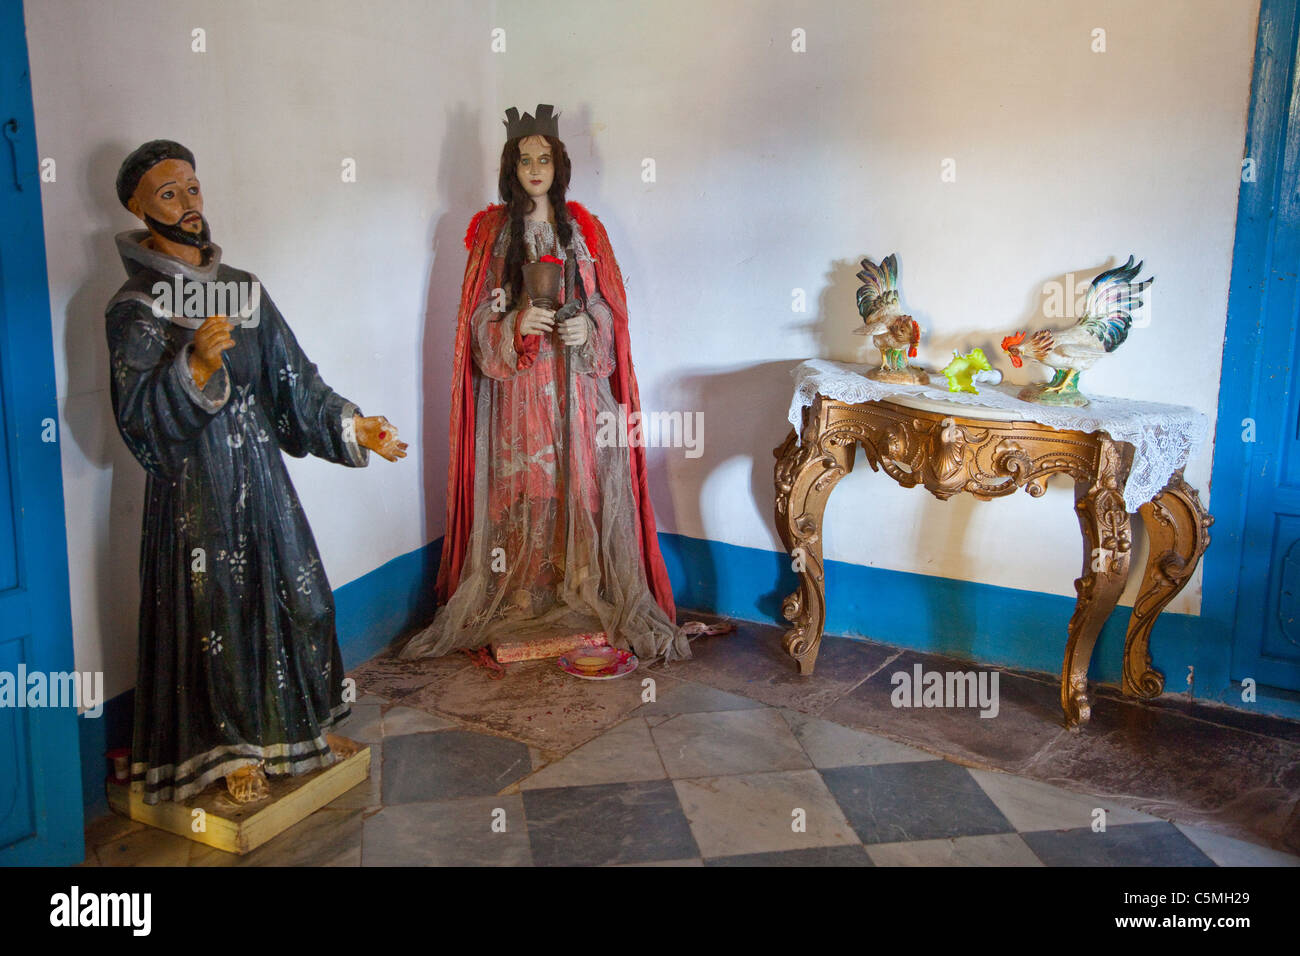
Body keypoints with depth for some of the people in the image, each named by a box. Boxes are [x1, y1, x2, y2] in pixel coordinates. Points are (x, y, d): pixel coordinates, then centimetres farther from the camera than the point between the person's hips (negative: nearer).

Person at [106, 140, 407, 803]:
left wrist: (350, 425, -1)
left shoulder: (245, 290, 8)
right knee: (217, 608, 2)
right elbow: (138, 416, -16)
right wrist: (196, 365, -30)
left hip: (260, 472, 5)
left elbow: (294, 380, 9)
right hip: (195, 484, -5)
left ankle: (302, 724, 30)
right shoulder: (133, 308, -8)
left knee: (297, 594, 11)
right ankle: (236, 748, 21)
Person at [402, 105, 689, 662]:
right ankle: (520, 597, 10)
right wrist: (516, 323, -18)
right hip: (515, 383, -1)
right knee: (519, 485, -1)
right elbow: (479, 315, 2)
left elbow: (611, 305, 9)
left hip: (576, 381, 1)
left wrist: (588, 328, -12)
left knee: (582, 481, -1)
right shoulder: (490, 232, 6)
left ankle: (584, 590, 10)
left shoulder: (585, 229, 9)